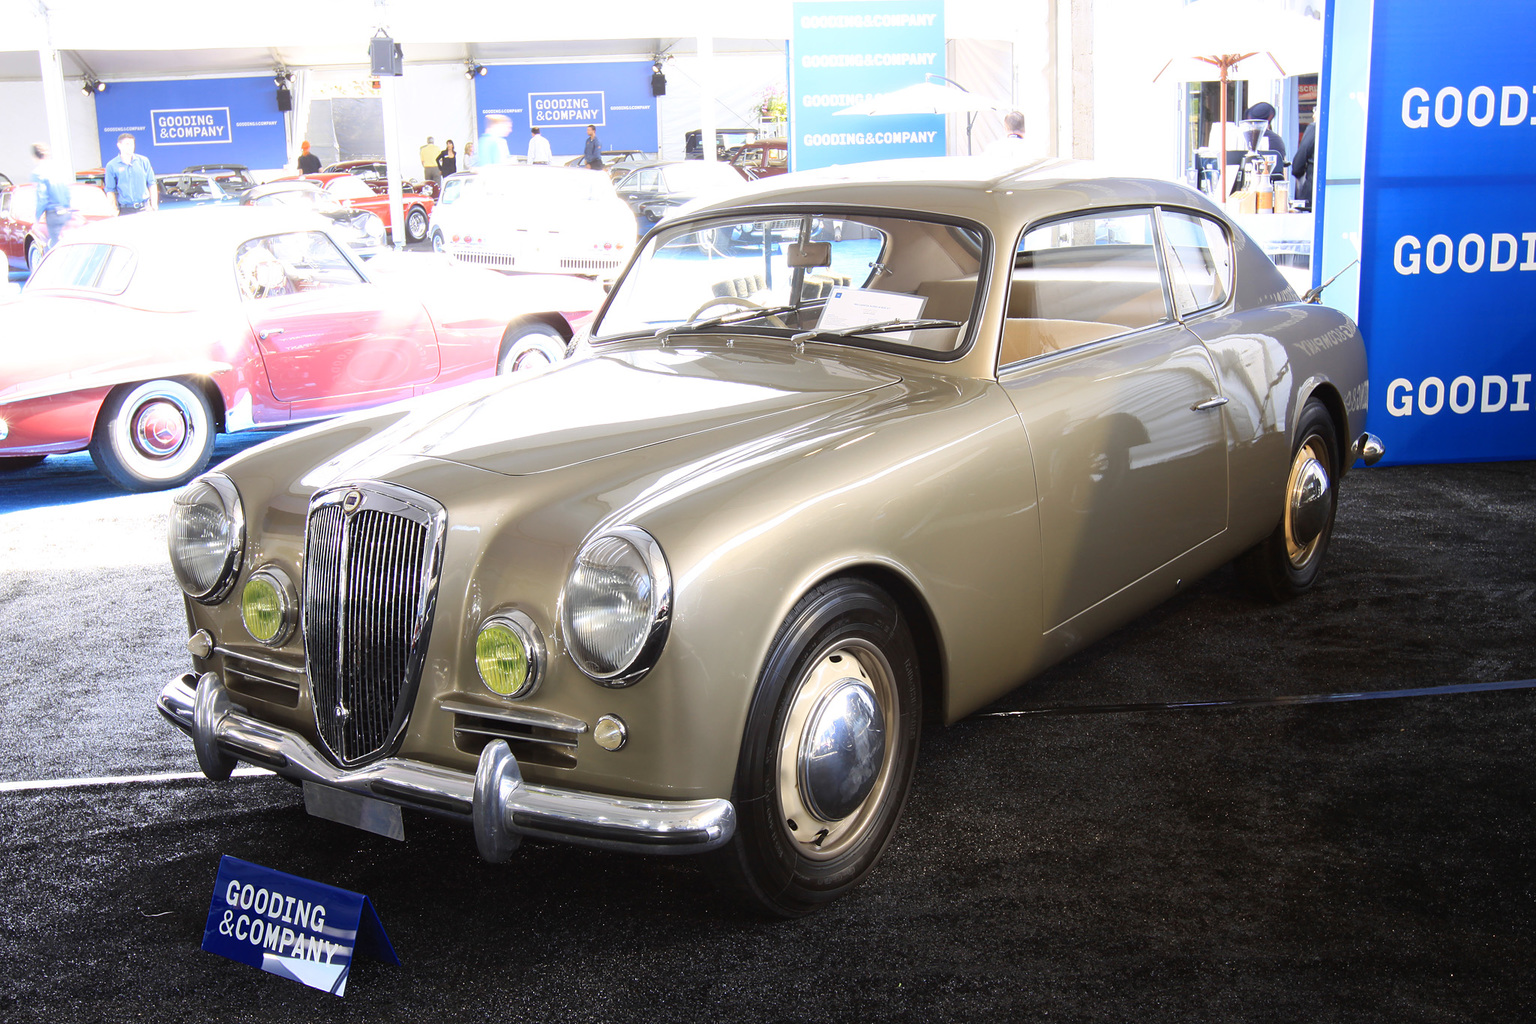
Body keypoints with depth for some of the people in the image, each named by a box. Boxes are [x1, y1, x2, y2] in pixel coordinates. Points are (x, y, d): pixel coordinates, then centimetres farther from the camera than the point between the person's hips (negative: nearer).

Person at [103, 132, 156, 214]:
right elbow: (110, 190, 4)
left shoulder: (143, 161, 9)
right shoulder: (111, 166, 4)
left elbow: (151, 184, 12)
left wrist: (154, 205, 5)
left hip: (144, 208, 2)